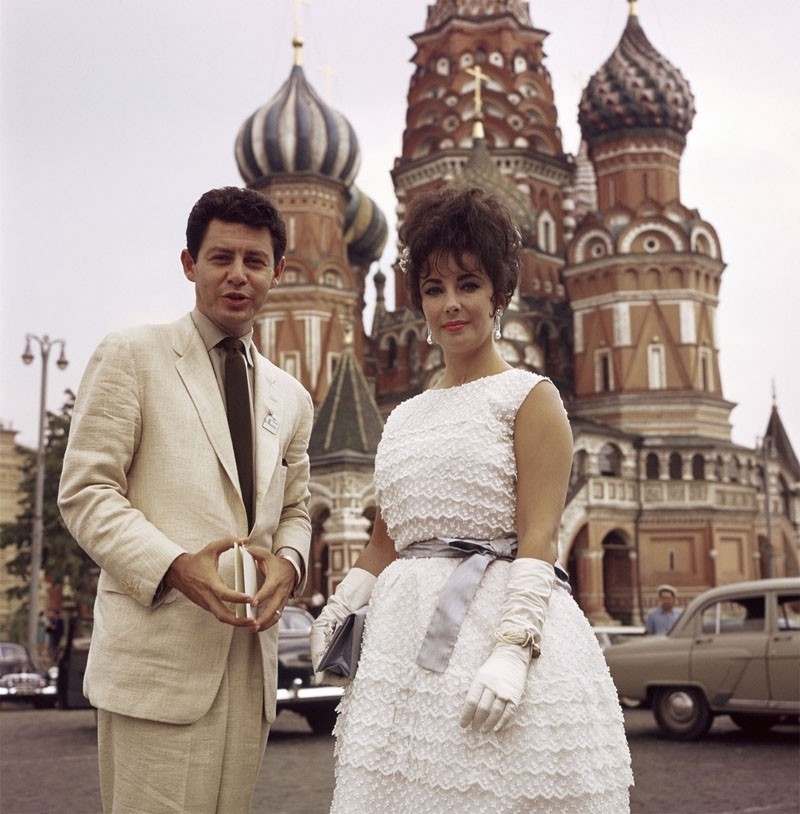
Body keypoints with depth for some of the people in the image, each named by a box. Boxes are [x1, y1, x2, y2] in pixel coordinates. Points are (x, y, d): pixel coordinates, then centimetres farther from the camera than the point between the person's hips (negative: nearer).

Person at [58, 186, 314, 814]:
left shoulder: (292, 398, 19)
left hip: (251, 652, 5)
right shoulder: (132, 356, 2)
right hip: (158, 650, -5)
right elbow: (86, 491, -4)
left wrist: (288, 563, -2)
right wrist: (174, 566, -19)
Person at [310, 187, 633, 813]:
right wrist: (337, 610, 5)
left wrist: (511, 647, -20)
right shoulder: (405, 418, 18)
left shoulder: (530, 398, 0)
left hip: (496, 620, -5)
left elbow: (538, 540, -9)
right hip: (407, 638, 6)